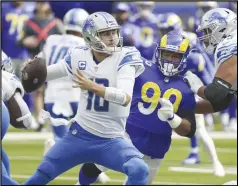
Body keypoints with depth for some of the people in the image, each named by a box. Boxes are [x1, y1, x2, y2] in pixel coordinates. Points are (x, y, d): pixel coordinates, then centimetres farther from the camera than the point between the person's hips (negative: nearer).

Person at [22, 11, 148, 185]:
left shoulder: (124, 57, -12)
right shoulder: (79, 56, -3)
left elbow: (125, 99, -26)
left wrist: (92, 87, -38)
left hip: (111, 140, -3)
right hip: (79, 135, 3)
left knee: (139, 170, -26)